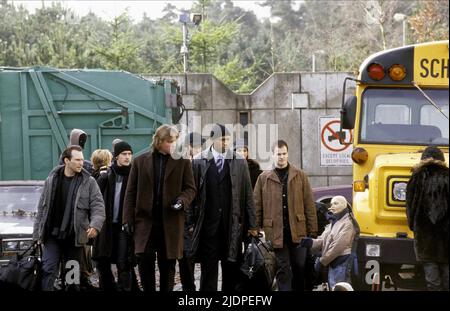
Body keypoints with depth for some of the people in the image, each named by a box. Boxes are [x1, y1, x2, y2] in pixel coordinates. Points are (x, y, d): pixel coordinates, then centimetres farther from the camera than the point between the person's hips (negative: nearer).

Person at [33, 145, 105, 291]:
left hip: (75, 237, 0)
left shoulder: (89, 182, 0)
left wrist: (95, 225, -24)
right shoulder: (52, 180, 5)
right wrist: (37, 234, 8)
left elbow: (98, 206, -5)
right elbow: (42, 208, 10)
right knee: (48, 270, -7)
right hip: (52, 235, 1)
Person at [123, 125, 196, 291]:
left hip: (171, 220, 0)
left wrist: (182, 200, -14)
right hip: (145, 219, 0)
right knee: (145, 259, -12)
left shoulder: (182, 162, 5)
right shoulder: (140, 161, 7)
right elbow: (131, 192, 7)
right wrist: (128, 219, 0)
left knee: (167, 264, 5)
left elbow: (190, 188, 8)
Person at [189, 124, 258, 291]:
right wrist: (192, 222, -1)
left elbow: (248, 195, 5)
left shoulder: (239, 162, 4)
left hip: (232, 225, 1)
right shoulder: (199, 161, 1)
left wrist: (251, 224, 4)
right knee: (208, 268, 1)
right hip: (208, 224, -1)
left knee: (231, 269, 7)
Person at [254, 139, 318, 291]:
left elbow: (309, 205, 4)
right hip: (275, 232, -1)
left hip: (298, 230, 1)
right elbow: (257, 207, 4)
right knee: (283, 268, 3)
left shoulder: (300, 175, 5)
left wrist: (312, 231, 0)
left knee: (300, 266, 6)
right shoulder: (264, 178, 4)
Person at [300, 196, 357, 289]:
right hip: (332, 264, 9)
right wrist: (311, 242, -11)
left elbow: (338, 246, -16)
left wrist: (322, 261, -14)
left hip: (341, 263, -9)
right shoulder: (333, 222, 18)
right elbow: (323, 241, 10)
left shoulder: (347, 223, -9)